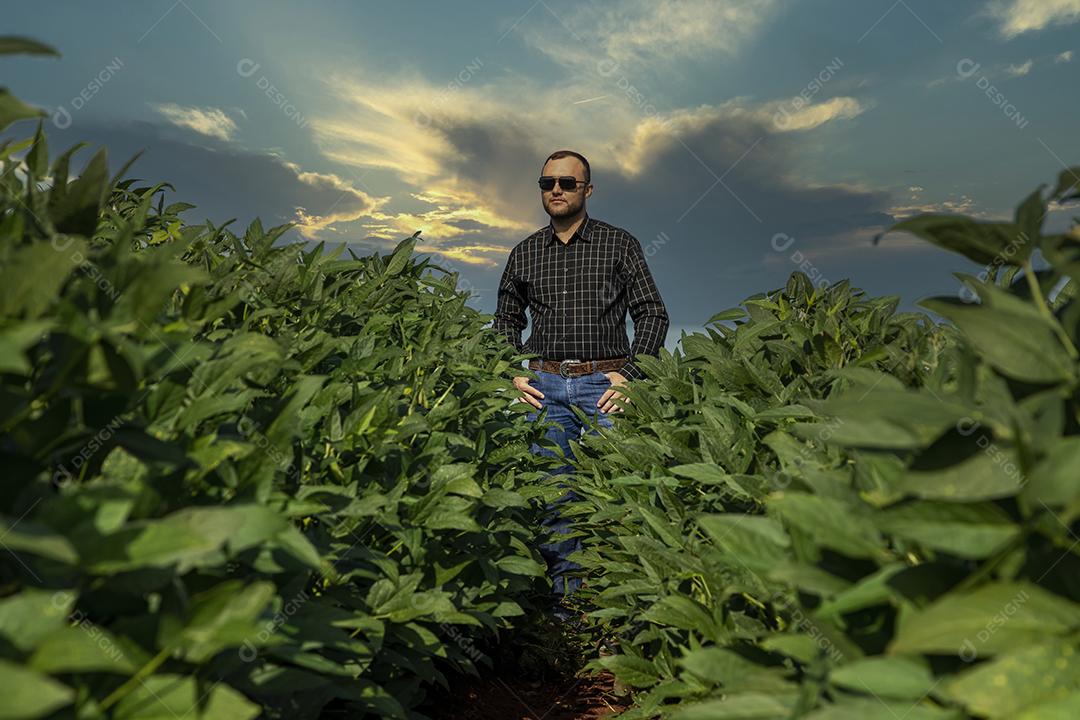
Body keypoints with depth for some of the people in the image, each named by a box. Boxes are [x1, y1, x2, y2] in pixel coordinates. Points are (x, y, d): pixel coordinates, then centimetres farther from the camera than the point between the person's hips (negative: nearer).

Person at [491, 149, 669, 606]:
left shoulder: (620, 244, 6)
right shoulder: (525, 253, 14)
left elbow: (652, 314, 4)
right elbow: (505, 320, 21)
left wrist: (631, 375, -7)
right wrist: (513, 374, 7)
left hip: (605, 384, -2)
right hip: (545, 386, 3)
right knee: (550, 494, 3)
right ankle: (564, 592, 18)